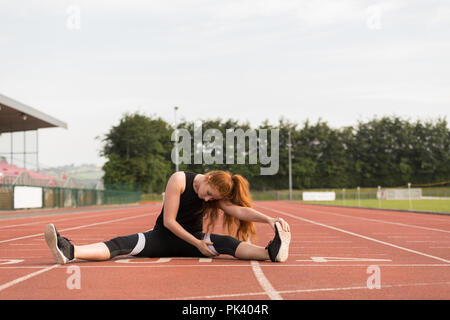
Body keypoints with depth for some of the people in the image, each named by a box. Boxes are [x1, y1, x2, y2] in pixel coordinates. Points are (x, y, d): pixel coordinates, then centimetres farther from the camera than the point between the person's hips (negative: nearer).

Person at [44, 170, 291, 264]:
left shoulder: (217, 197, -5)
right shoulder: (180, 180, -15)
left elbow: (240, 210, -23)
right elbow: (169, 221, -18)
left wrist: (270, 220, -41)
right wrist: (196, 244, -25)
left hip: (194, 238, 2)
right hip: (163, 236, -2)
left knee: (226, 243, -29)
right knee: (122, 244, -28)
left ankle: (272, 252, -52)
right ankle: (69, 252, -52)